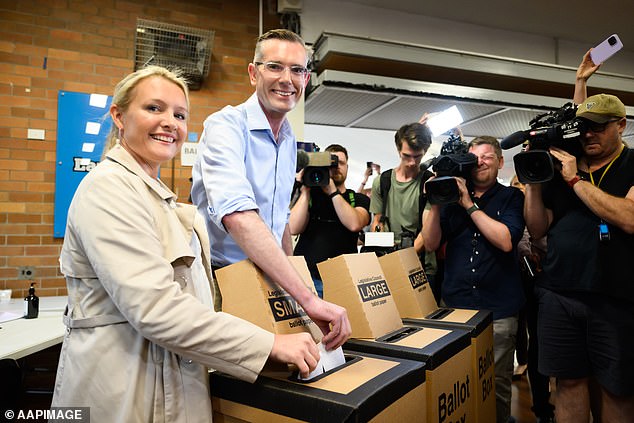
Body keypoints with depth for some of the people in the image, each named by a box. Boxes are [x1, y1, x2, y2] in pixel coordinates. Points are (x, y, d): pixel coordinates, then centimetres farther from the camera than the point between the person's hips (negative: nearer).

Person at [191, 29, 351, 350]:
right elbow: (237, 215, -32)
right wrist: (308, 299, -37)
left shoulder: (289, 140, 9)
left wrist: (293, 272, 15)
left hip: (272, 282, 6)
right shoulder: (226, 125, -16)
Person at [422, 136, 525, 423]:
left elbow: (506, 240, -14)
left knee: (497, 383, 6)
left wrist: (469, 205, -13)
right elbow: (431, 243, 2)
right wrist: (435, 203, -9)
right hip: (454, 304, 2)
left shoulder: (511, 197, 4)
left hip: (498, 309, -2)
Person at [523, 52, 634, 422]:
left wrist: (576, 179, -14)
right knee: (569, 382, 10)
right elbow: (538, 230, 9)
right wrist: (534, 181, -2)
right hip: (559, 296, 3)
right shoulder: (560, 164, 11)